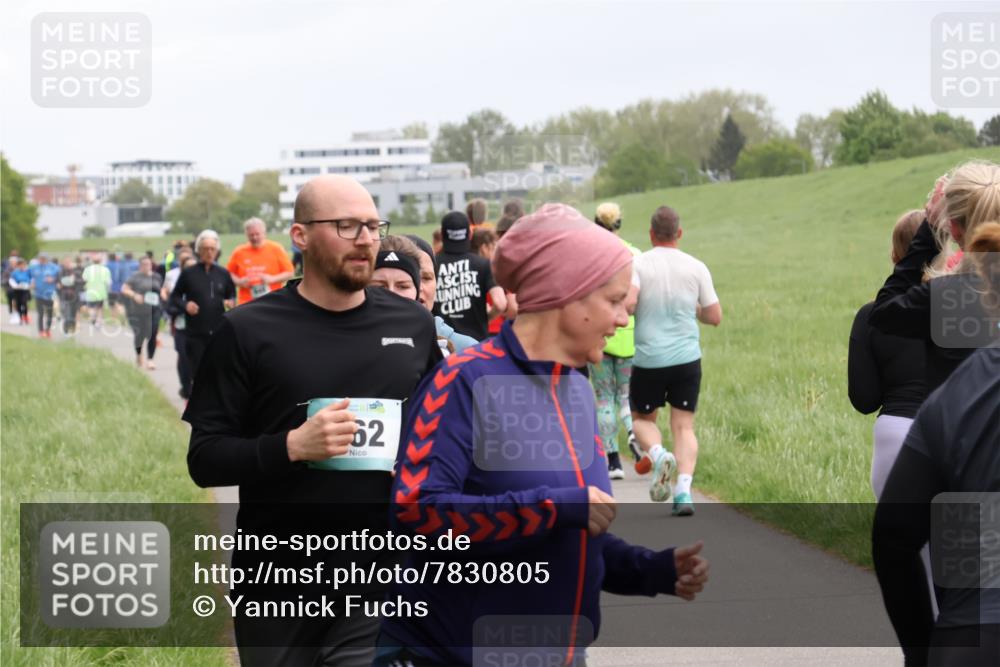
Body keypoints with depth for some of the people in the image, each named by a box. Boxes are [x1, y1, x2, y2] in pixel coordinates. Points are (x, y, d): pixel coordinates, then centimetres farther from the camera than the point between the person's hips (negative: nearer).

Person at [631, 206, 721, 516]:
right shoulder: (696, 268, 2)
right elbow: (715, 317, 4)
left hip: (648, 360, -2)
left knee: (642, 418, 17)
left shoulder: (636, 265, -5)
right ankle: (684, 490, -11)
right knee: (684, 425, 6)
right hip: (687, 359, 2)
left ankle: (657, 454, -13)